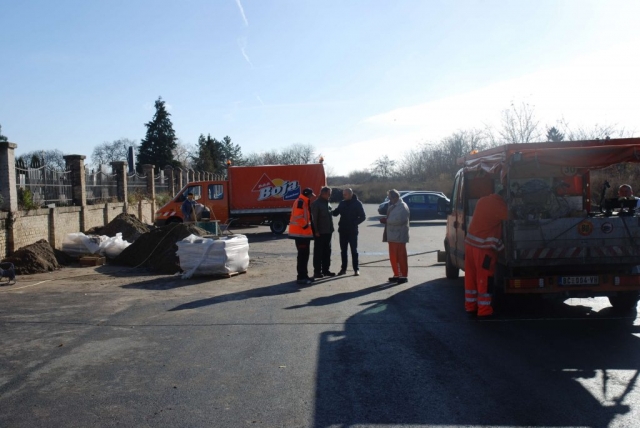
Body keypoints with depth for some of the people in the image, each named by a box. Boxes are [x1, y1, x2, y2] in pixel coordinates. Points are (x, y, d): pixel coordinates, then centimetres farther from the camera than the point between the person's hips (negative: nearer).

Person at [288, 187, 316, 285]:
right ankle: (301, 277, -8)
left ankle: (304, 275, 20)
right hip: (301, 233, -11)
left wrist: (308, 226, 17)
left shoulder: (304, 203, 19)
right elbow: (298, 216, -24)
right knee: (302, 255, -10)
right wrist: (305, 226, -16)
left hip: (303, 233, 11)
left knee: (304, 254, 13)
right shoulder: (300, 202, -14)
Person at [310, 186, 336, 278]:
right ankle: (317, 271, 2)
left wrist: (331, 229, 14)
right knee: (318, 252, -2)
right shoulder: (316, 204, -10)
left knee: (327, 252, 12)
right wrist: (316, 231, -18)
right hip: (320, 233, -8)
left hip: (328, 232, 8)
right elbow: (314, 219, -14)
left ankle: (325, 270, 20)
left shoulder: (328, 203, 15)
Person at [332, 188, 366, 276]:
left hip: (352, 231, -4)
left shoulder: (357, 203, -6)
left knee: (354, 250, 2)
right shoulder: (342, 203, 7)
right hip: (342, 230, 4)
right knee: (343, 250, 9)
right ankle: (343, 268, 16)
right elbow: (335, 213, 7)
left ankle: (356, 269, 7)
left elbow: (363, 217, -7)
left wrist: (354, 223, -16)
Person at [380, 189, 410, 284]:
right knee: (393, 257, 13)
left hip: (399, 236, -9)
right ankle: (397, 275, 22)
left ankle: (404, 276, 3)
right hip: (392, 235, 9)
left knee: (401, 256, -3)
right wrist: (386, 220, -2)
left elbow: (398, 220, -24)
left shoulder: (402, 206, -13)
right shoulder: (393, 206, 17)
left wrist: (386, 220, -14)